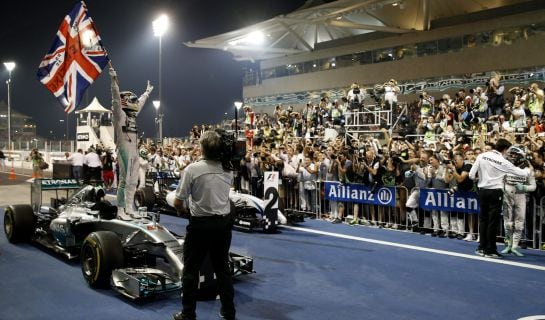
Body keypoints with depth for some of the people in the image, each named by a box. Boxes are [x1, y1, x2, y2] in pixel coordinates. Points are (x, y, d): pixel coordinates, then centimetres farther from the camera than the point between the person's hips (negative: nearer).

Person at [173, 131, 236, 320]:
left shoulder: (192, 169, -14)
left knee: (191, 269, 9)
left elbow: (178, 204, -10)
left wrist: (185, 209, 11)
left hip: (200, 224, -4)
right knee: (222, 267, 16)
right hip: (224, 222, 5)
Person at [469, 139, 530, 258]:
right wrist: (528, 170, 22)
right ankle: (490, 250, 7)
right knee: (493, 221, 3)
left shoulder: (481, 156, -3)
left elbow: (471, 175, -5)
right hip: (495, 191, -4)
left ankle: (482, 247, 18)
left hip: (482, 190, 4)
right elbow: (522, 173, -1)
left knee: (483, 219, 13)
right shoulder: (503, 162, -9)